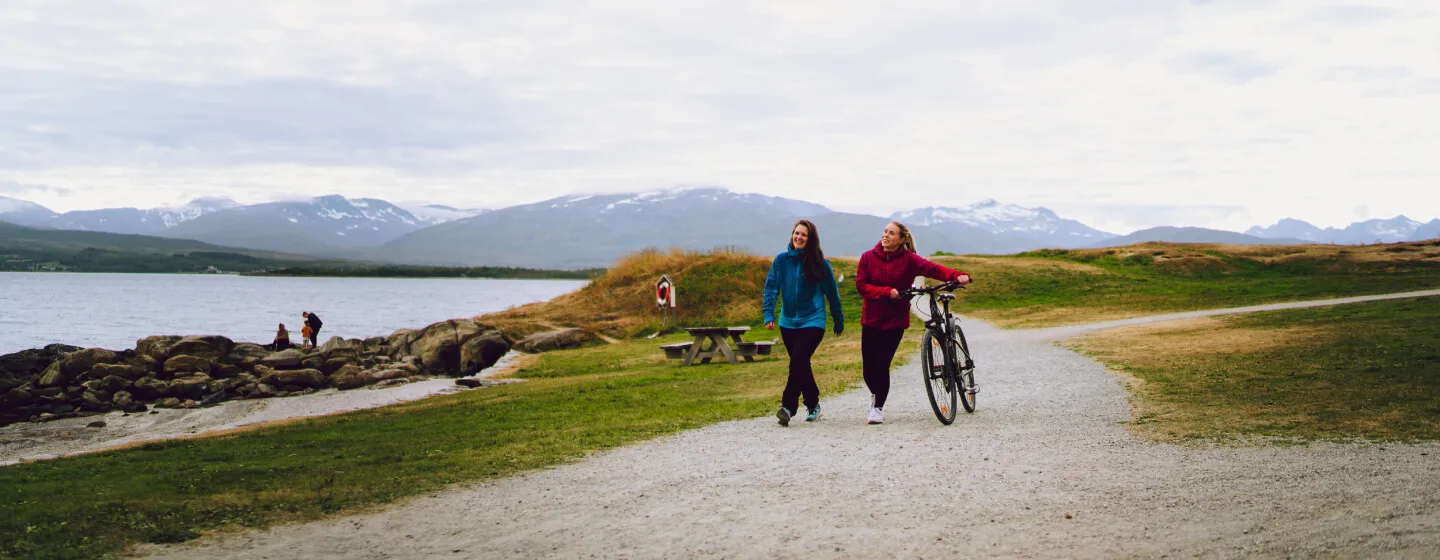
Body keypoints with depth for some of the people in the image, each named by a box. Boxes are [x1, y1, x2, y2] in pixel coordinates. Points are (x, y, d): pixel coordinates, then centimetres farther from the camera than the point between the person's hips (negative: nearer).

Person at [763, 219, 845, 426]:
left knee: (798, 361, -18)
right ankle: (813, 405, 25)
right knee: (801, 365, 11)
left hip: (813, 322, -4)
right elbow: (771, 288, 1)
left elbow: (832, 293, 4)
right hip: (788, 322, 4)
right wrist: (769, 314, -12)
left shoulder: (820, 263, -4)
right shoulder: (781, 260, 2)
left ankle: (788, 407, -20)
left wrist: (839, 322, 11)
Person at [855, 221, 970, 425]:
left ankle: (878, 407, 13)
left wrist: (958, 276, -34)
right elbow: (861, 285, -6)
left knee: (882, 364, -7)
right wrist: (887, 292, -19)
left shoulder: (908, 259, -4)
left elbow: (932, 268, -18)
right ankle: (875, 394, 34)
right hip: (871, 318, 1)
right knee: (869, 366, 1)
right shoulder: (868, 257, -1)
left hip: (896, 318, -1)